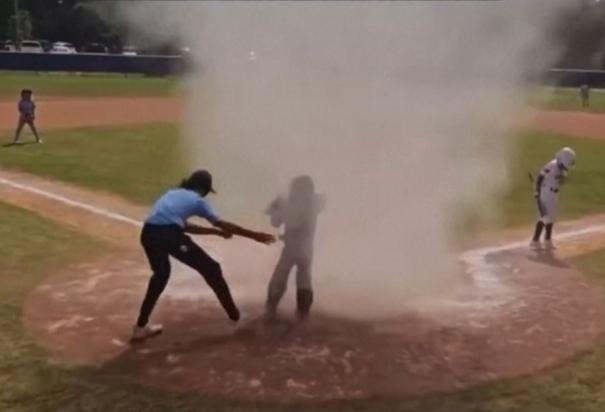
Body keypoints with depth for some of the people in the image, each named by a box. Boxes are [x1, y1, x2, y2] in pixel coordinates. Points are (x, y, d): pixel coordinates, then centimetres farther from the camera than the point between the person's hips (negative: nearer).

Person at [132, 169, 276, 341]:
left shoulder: (173, 194, 33)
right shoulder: (197, 200, 16)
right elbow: (224, 225, 18)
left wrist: (216, 231, 45)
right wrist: (256, 236, 24)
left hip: (148, 233, 6)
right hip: (169, 234, -6)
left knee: (161, 274, 31)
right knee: (211, 269, 11)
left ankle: (141, 327, 33)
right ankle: (235, 314, 19)